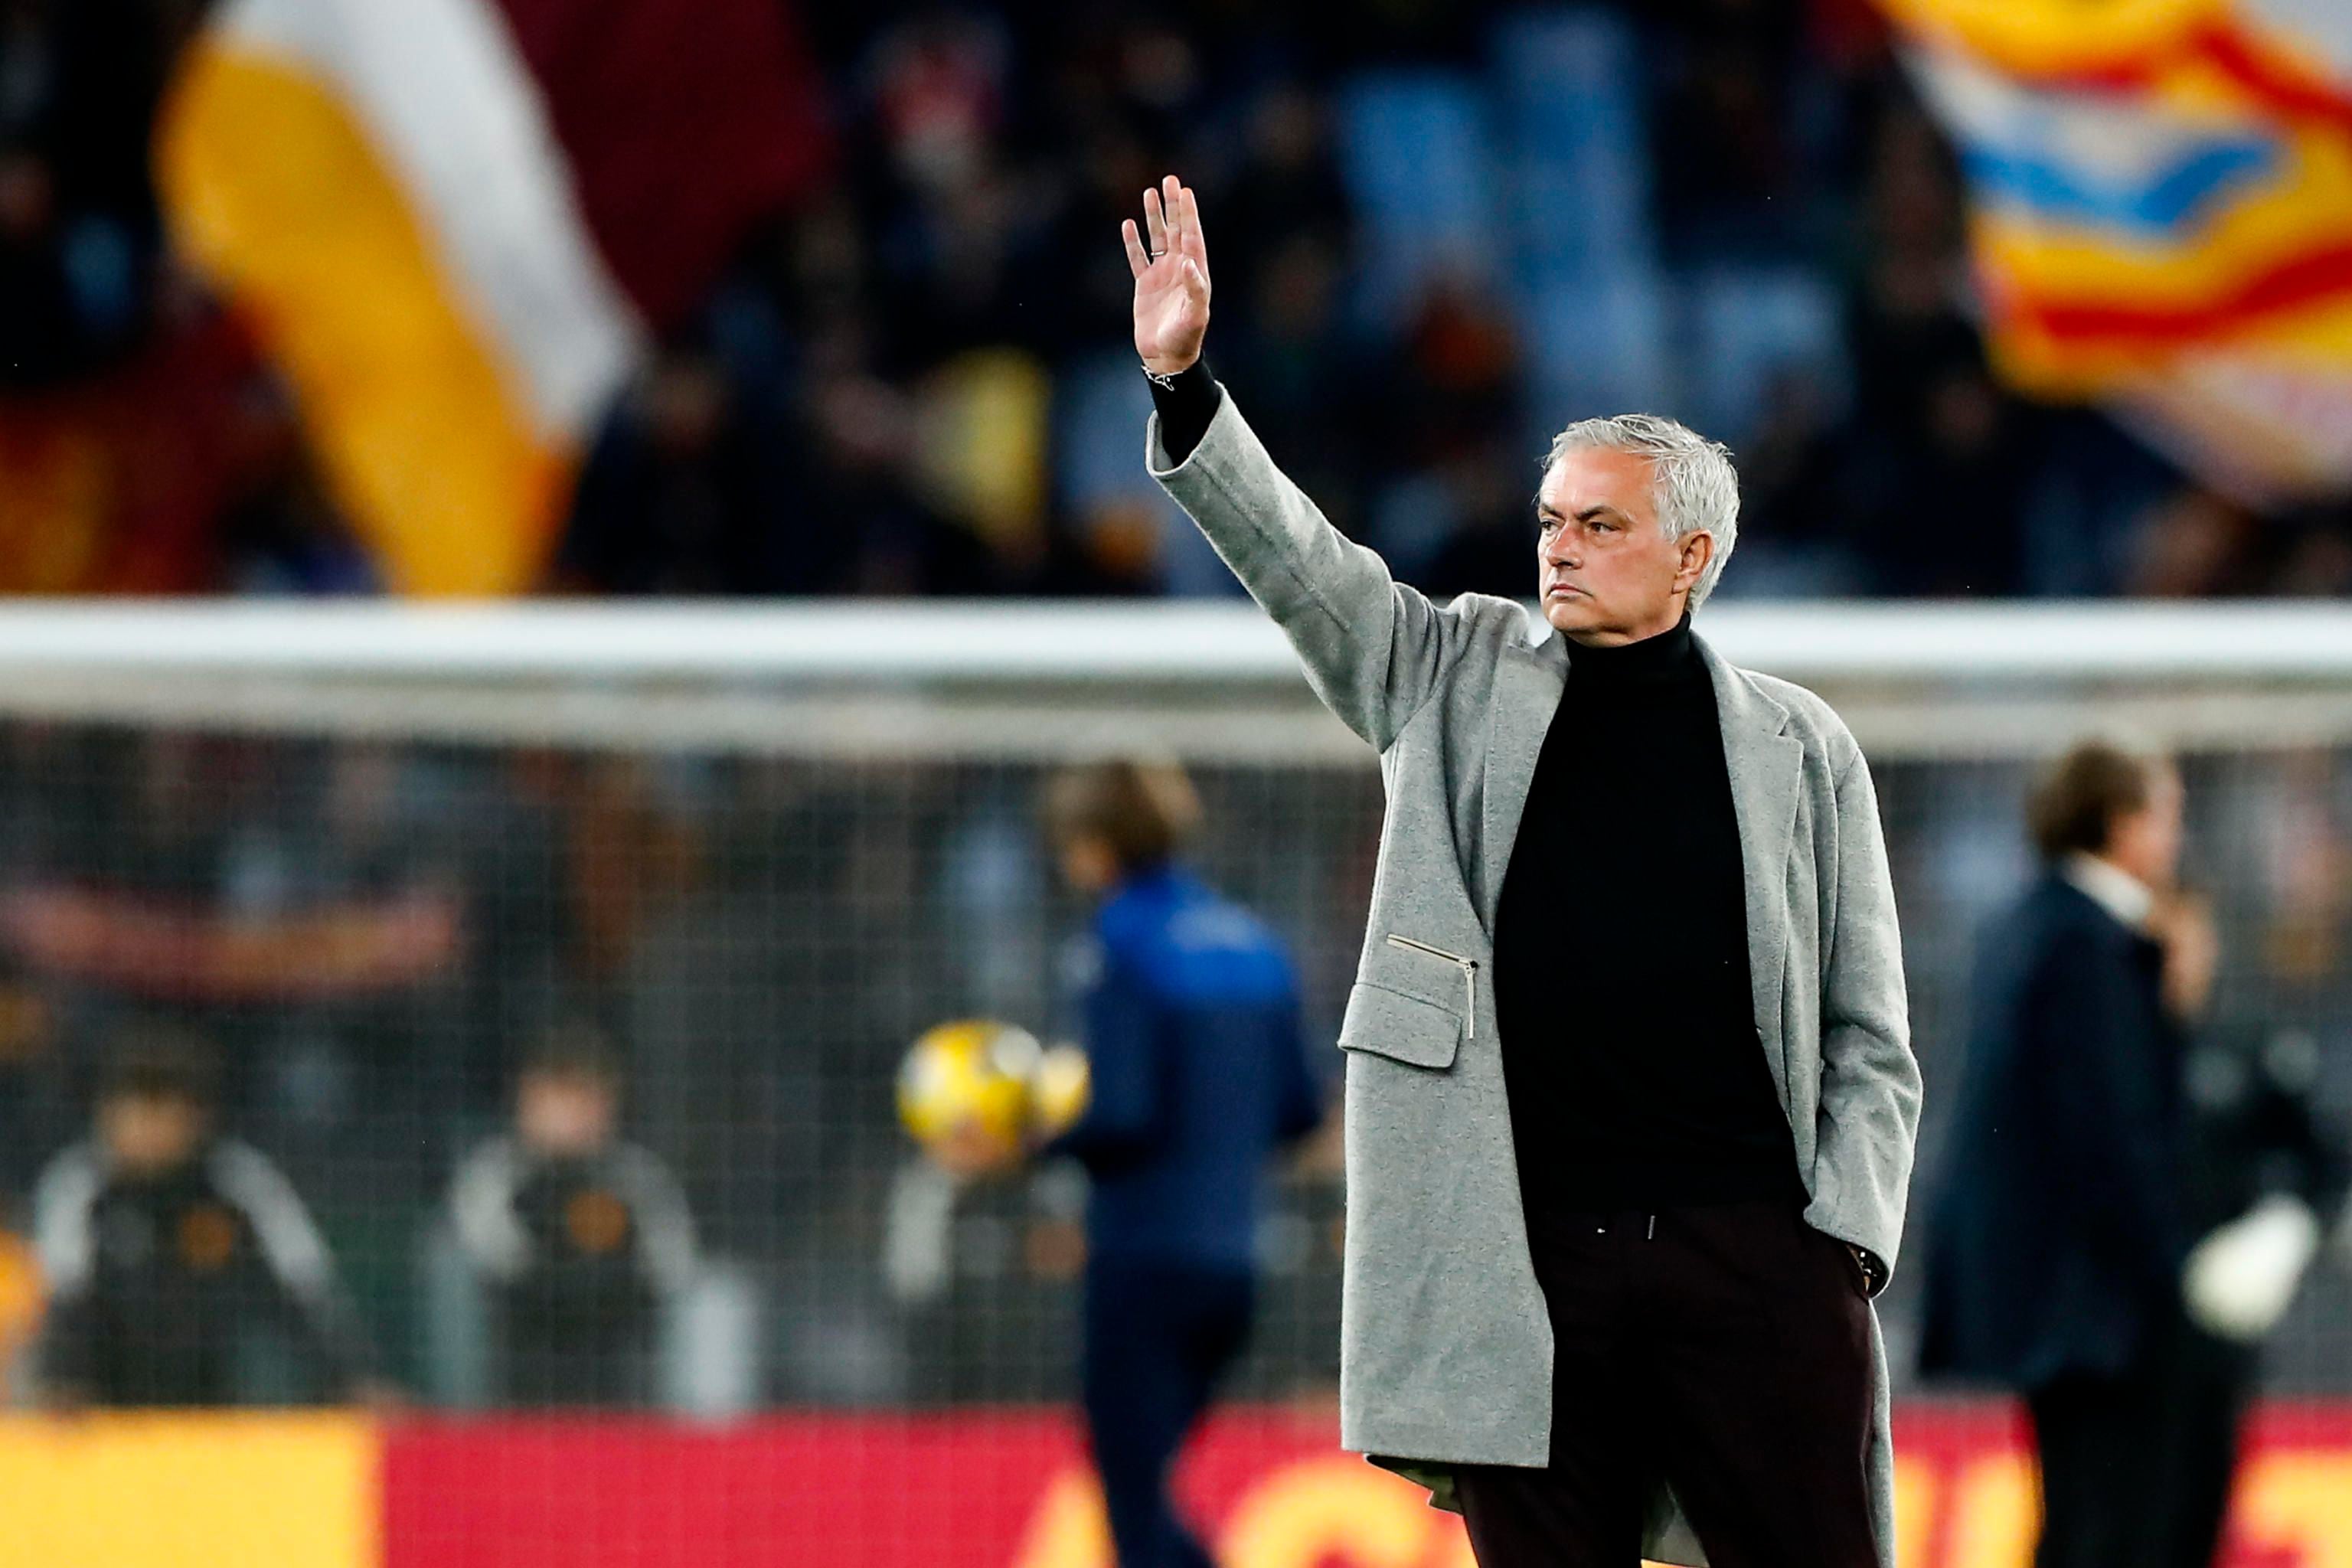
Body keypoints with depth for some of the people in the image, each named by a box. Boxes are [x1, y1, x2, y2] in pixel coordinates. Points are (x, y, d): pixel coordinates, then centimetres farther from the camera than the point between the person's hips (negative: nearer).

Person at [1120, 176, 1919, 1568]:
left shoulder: (1799, 748, 8)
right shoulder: (1463, 684, 12)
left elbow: (1870, 1039, 7)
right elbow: (1299, 565, 0)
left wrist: (1845, 1241, -4)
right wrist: (1183, 384, -14)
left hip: (1758, 1247, -1)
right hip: (1529, 1263, 1)